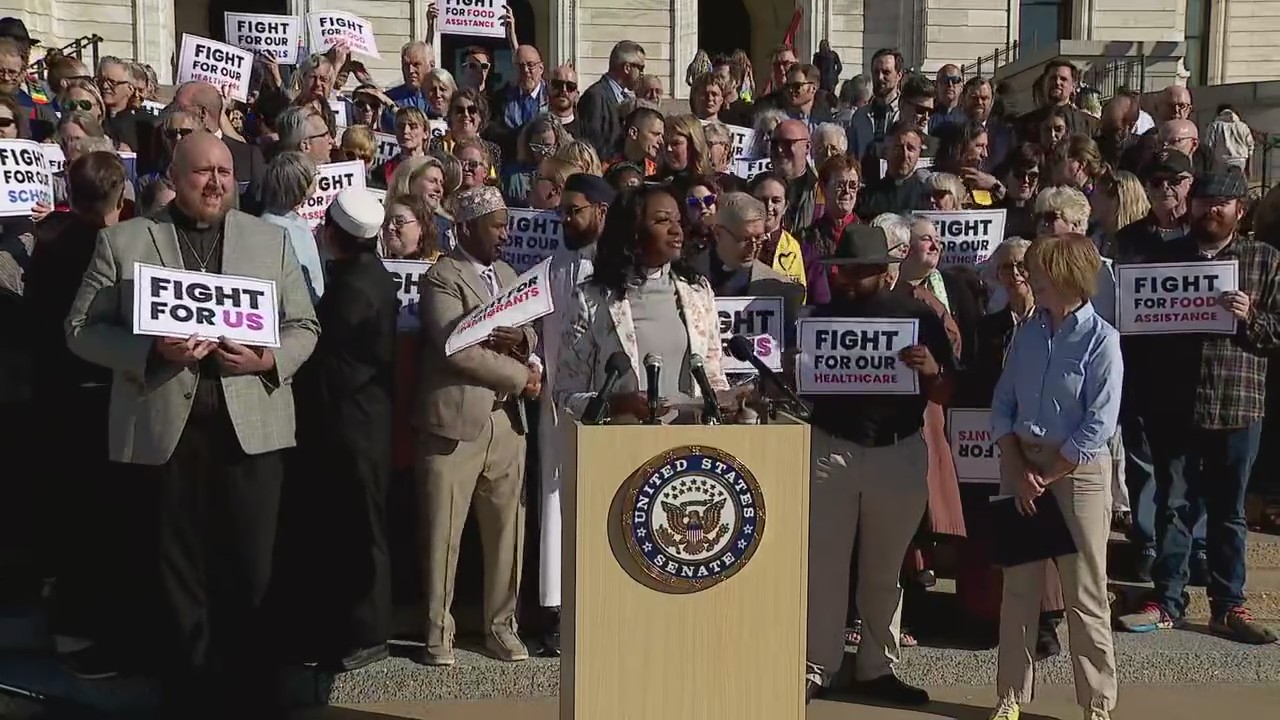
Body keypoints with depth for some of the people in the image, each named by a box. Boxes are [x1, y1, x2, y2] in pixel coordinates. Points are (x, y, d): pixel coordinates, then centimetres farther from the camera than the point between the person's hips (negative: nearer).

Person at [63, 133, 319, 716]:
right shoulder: (123, 241, 4)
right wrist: (152, 351, -16)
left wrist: (269, 359, -12)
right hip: (164, 432, -1)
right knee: (175, 577, 9)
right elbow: (81, 329, 2)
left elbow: (303, 327, 10)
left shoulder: (271, 239, 10)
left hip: (251, 428, 1)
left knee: (251, 573, 6)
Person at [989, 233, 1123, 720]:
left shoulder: (1100, 339, -11)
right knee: (1018, 586, 10)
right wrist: (1018, 471, -5)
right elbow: (1002, 405, 6)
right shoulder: (1028, 332, 5)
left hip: (1078, 468, -5)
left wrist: (1046, 477, -10)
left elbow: (1099, 425, -14)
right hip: (1021, 463, 5)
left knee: (1085, 593, 2)